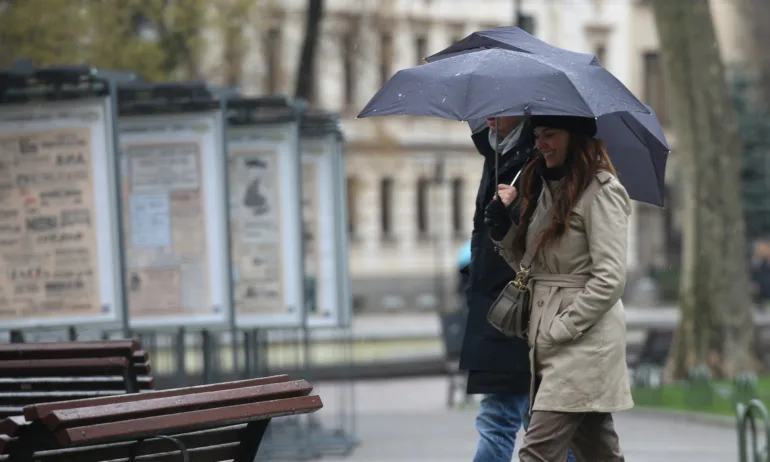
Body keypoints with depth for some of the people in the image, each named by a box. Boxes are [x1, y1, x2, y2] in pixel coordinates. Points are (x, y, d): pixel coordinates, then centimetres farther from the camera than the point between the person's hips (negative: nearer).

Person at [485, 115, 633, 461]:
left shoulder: (601, 191, -11)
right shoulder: (545, 189, 16)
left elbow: (610, 280, -17)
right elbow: (530, 264, 21)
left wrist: (558, 330, -16)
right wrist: (501, 223, 4)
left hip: (584, 339, -9)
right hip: (550, 343, 9)